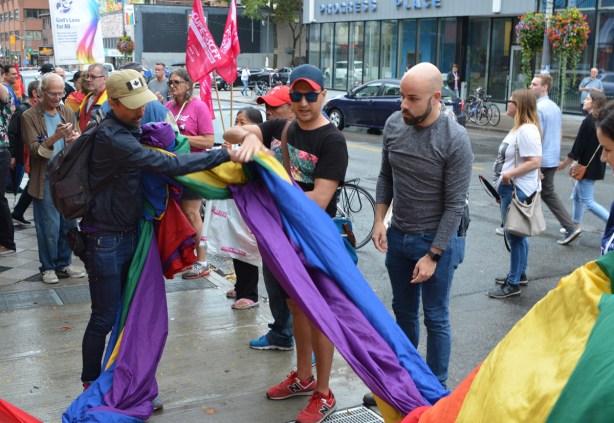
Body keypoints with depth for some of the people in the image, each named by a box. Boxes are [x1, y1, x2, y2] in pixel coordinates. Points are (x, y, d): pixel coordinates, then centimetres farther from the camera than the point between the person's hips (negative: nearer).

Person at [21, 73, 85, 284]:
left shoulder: (67, 112, 7)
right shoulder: (29, 116, -6)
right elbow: (34, 150, -12)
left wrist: (76, 139, -18)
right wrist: (55, 137, -27)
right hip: (45, 179, -4)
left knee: (69, 224, 9)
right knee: (49, 226, 0)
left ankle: (64, 264, 23)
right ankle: (48, 267, 16)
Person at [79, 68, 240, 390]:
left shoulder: (131, 128, 6)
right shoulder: (112, 138, -24)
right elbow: (168, 165, -30)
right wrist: (225, 155, -29)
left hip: (130, 232, 9)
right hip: (106, 240, -9)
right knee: (104, 318, 2)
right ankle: (90, 384, 20)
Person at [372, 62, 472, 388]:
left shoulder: (455, 139, -19)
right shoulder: (394, 124, -3)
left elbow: (455, 204, -16)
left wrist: (433, 255, -16)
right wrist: (379, 220, -1)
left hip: (434, 239, -5)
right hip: (397, 235, 6)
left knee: (435, 319, 7)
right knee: (403, 311, 20)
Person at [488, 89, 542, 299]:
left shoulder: (527, 130, -19)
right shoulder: (518, 128, 13)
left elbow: (535, 162, -25)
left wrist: (509, 174, -24)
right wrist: (505, 178, 13)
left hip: (518, 190, -11)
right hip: (510, 189, 11)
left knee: (515, 235, -3)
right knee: (516, 235, 19)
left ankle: (513, 284, 6)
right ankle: (519, 274, 33)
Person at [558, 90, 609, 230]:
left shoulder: (588, 121, -20)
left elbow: (578, 147, -18)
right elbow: (596, 145, 13)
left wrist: (564, 163, -6)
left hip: (588, 167, -9)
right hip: (597, 166, 9)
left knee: (588, 201, -2)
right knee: (577, 196, 19)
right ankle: (575, 225, 28)